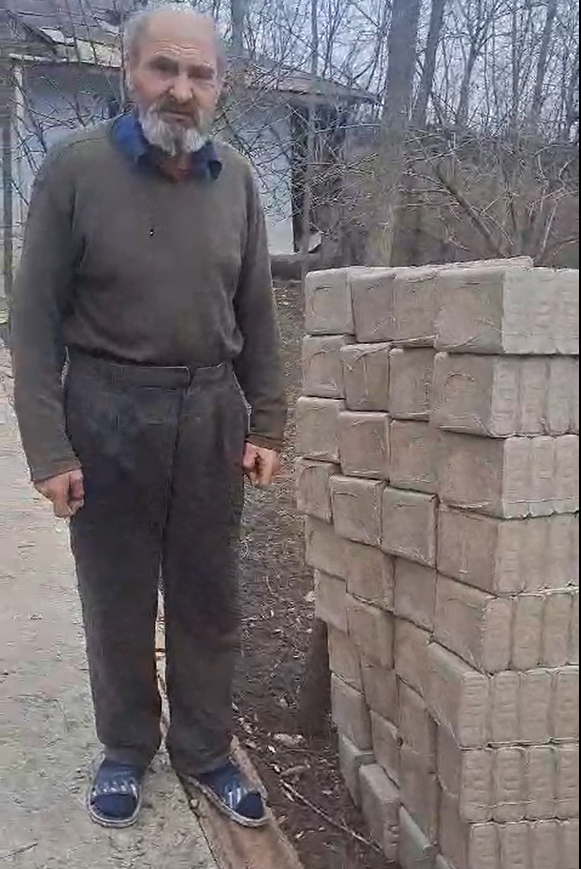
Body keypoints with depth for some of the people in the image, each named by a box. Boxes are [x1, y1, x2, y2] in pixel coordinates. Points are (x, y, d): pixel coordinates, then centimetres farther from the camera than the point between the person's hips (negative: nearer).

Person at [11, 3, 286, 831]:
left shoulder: (236, 179, 4)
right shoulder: (75, 169, -7)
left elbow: (256, 313, 9)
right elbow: (36, 318, -7)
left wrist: (266, 424, 5)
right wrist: (48, 447, -12)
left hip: (210, 411, 3)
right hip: (106, 412, -3)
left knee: (209, 597, 12)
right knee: (117, 597, 11)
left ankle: (205, 749, 31)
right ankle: (127, 749, 33)